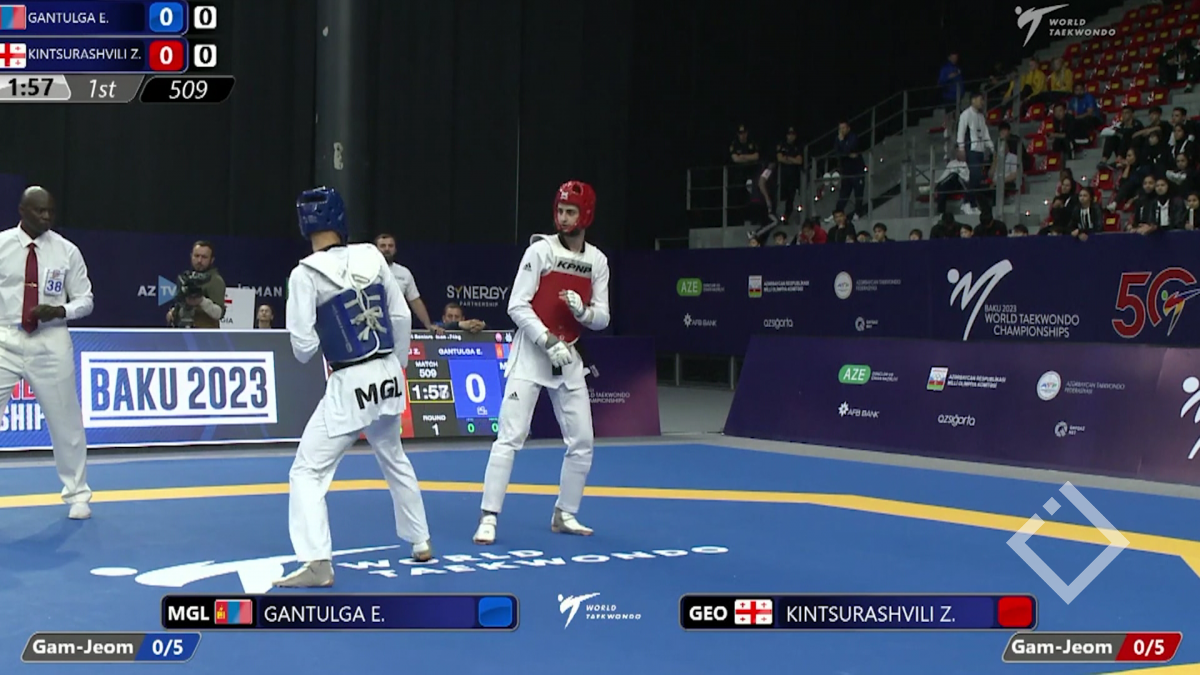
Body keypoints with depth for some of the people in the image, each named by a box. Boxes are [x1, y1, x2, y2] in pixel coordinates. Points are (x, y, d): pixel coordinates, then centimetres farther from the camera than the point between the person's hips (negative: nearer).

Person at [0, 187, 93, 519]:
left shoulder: (66, 251, 0)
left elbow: (85, 300, 4)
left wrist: (58, 311, -16)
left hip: (50, 344, 0)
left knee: (66, 422, 8)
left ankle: (78, 495, 24)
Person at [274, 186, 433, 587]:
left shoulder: (306, 273, -11)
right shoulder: (371, 257, 1)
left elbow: (304, 346, -12)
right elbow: (402, 318, 6)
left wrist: (309, 352, 13)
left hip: (350, 385, -5)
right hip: (387, 377, 6)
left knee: (308, 471, 0)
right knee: (395, 460, 27)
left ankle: (317, 562, -13)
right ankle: (421, 543, 36)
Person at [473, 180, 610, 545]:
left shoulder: (597, 261, 5)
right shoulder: (540, 250, -8)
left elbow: (602, 318, 6)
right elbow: (517, 306, -12)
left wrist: (584, 311, -17)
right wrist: (549, 341, -21)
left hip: (569, 358, 5)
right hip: (530, 353, -5)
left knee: (582, 441, 8)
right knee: (510, 437, -10)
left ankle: (565, 515, 23)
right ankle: (489, 518, -7)